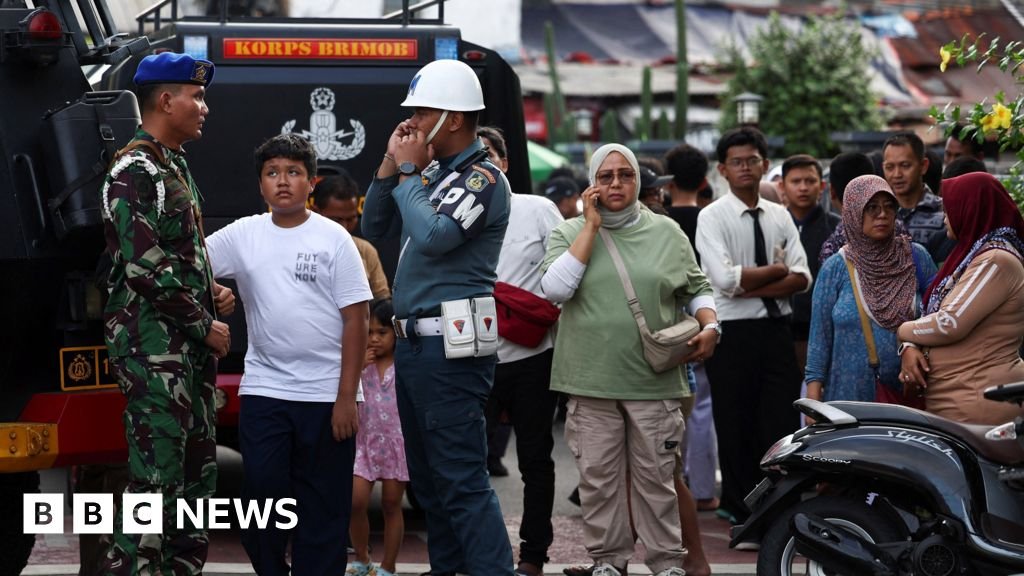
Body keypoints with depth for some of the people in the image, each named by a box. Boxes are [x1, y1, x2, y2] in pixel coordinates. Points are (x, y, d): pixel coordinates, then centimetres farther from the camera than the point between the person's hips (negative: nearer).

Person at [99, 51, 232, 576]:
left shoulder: (173, 165, 18)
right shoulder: (135, 172, -12)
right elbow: (145, 268, -18)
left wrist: (211, 291, 9)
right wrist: (205, 325, -12)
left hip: (189, 342, 10)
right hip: (152, 343, -10)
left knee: (198, 471, 10)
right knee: (156, 478, -12)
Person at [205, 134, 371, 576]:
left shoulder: (333, 239, -2)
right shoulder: (242, 235, 5)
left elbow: (355, 320, -4)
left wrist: (346, 396, -8)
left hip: (324, 395, -2)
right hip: (262, 391, 2)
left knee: (323, 508, 4)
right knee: (261, 498, 4)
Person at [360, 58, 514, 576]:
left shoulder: (482, 179, -9)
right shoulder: (432, 173, 17)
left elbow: (433, 236, -23)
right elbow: (373, 228, 18)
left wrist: (407, 172, -10)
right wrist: (390, 166, 5)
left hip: (450, 345, -9)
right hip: (413, 340, 9)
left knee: (461, 480, -12)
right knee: (427, 476, 13)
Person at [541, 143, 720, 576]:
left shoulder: (666, 232, 9)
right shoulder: (571, 232, 5)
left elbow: (696, 288, 16)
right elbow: (555, 288, -11)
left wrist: (709, 327, -4)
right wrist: (591, 226, -9)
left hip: (654, 380, 0)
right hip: (592, 379, 0)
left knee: (656, 476, 3)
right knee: (598, 477, 5)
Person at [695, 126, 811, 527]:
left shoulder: (780, 216, 10)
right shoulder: (713, 217, -3)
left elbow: (802, 279, 0)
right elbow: (726, 279, -16)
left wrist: (752, 286, -12)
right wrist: (777, 271, -6)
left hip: (777, 329, 4)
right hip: (733, 332, -3)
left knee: (783, 425, 1)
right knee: (737, 430, 4)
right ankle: (742, 516, 13)